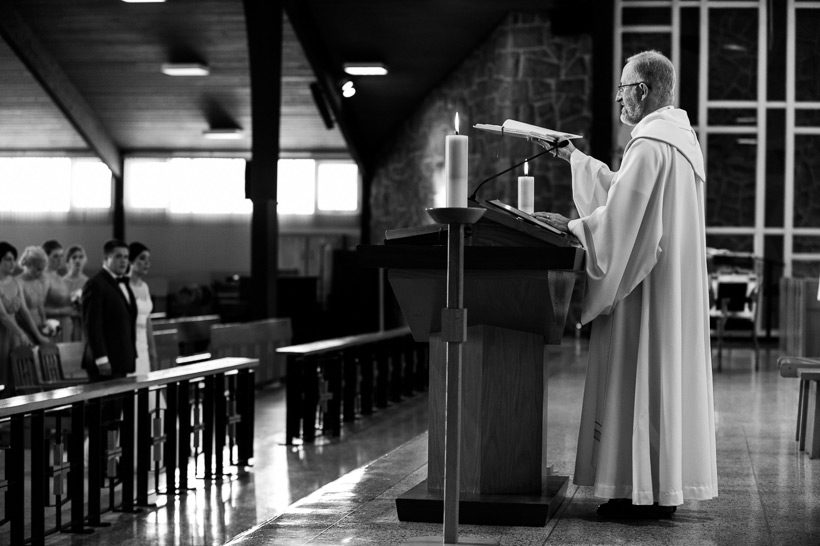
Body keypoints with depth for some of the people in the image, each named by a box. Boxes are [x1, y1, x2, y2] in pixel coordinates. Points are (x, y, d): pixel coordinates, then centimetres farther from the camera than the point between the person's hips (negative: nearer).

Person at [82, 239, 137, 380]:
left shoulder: (123, 283, 20)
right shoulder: (95, 285, -8)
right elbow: (91, 325, -14)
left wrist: (131, 356, 15)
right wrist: (101, 359, -19)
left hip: (122, 361, 8)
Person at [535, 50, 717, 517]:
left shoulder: (651, 144, -17)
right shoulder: (682, 137, 14)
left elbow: (621, 215, -21)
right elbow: (628, 188, 24)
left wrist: (570, 226, -8)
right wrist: (577, 160, 27)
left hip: (647, 285, -10)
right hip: (676, 281, 10)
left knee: (640, 377, -5)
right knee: (669, 374, 10)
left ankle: (644, 493, -2)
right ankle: (665, 489, 15)